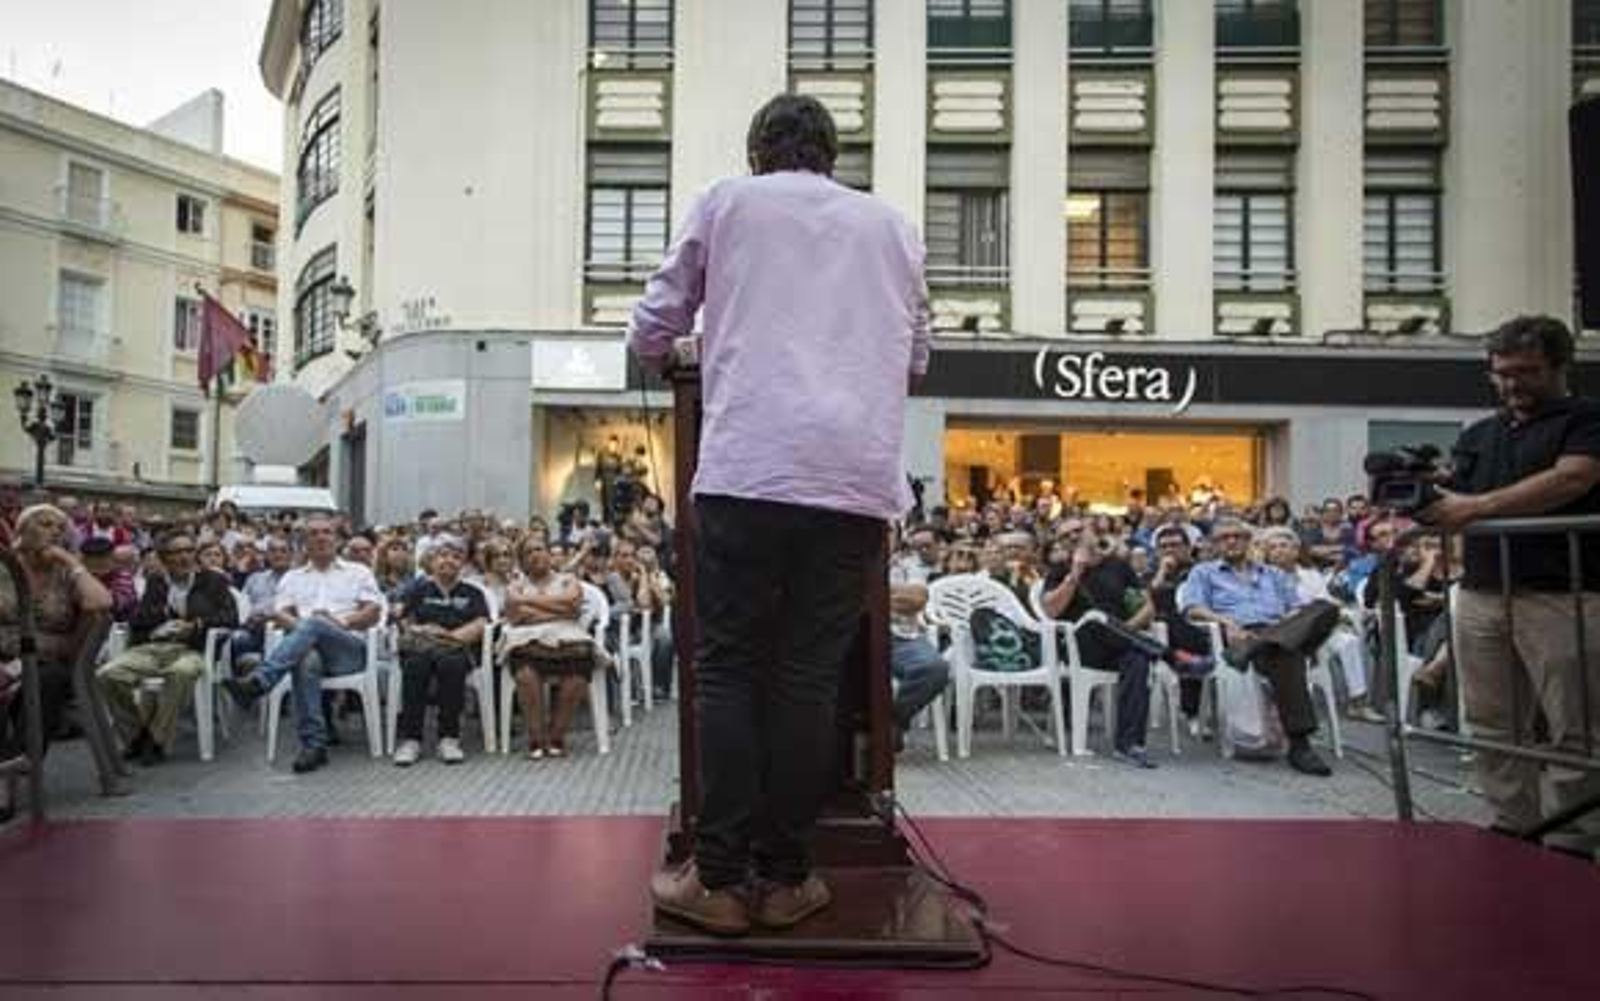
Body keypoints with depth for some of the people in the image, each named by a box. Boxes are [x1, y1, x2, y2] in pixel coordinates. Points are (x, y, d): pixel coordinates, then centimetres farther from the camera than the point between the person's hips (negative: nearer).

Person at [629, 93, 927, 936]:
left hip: (747, 469, -2)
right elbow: (918, 358, 30)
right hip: (859, 478, 3)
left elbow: (651, 332, 18)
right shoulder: (891, 225, 22)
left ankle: (719, 880, 6)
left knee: (727, 671, 5)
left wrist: (667, 356, 39)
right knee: (810, 679, 7)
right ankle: (786, 881, 13)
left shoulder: (727, 202, 14)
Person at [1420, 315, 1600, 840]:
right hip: (1481, 595, 5)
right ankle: (1514, 829, 15)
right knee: (1495, 730, 7)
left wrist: (1476, 507, -19)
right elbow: (1452, 501, 14)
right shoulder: (1478, 434, 21)